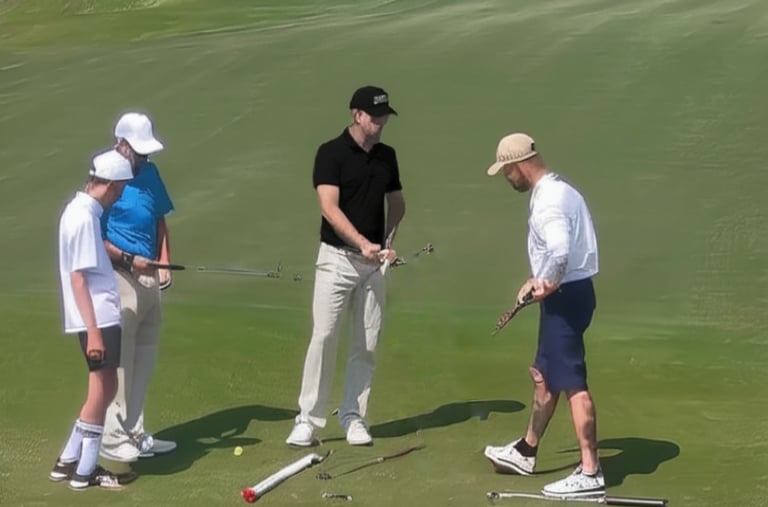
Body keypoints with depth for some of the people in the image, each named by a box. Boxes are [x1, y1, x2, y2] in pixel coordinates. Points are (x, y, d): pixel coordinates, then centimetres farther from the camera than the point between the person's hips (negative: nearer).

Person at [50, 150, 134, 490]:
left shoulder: (84, 211, 11)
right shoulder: (83, 218, -18)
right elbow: (78, 277, -21)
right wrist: (93, 331, -23)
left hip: (103, 315, 10)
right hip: (97, 318, -10)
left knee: (104, 389, 13)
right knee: (102, 389, -2)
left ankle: (69, 461, 19)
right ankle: (84, 471, 7)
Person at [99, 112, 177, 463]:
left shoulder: (150, 174, 10)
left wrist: (163, 262, 7)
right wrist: (130, 259, -18)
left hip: (149, 277, 8)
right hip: (120, 278, -8)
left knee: (144, 360, 12)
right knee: (119, 362, -4)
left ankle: (134, 432, 22)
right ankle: (113, 439, 4)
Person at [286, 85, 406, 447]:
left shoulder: (387, 156, 9)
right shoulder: (331, 153, -8)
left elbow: (396, 202, 21)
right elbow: (330, 207, -18)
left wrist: (389, 239, 4)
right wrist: (362, 243, -29)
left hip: (374, 262, 5)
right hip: (337, 257, -5)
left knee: (366, 344, 5)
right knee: (323, 338, -6)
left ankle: (353, 417, 15)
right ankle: (308, 419, 0)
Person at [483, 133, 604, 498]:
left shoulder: (548, 200, -20)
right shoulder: (557, 190, 14)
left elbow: (560, 251, -36)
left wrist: (548, 284, -20)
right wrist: (537, 280, 16)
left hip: (565, 296, -11)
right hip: (567, 292, 11)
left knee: (572, 384, -8)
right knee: (544, 374, 22)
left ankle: (590, 473, -7)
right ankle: (526, 452, 37)